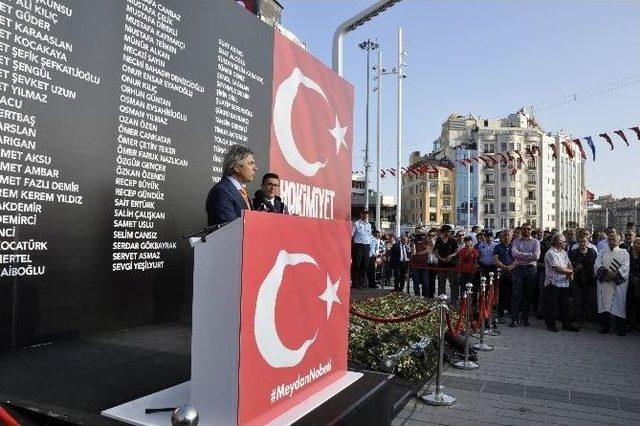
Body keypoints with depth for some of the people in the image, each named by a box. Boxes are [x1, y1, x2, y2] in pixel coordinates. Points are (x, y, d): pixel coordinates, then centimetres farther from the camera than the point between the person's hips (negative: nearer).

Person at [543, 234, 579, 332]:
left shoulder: (564, 253, 16)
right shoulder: (550, 253, -11)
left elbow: (569, 265, 11)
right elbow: (558, 268, -16)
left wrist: (570, 273, -10)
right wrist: (570, 271, -3)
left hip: (564, 283, 8)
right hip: (553, 283, -7)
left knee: (565, 305, 12)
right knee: (552, 306, 1)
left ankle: (566, 324, 21)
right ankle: (551, 324, 11)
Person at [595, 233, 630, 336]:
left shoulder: (624, 253, 9)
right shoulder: (601, 252, 16)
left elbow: (625, 267, -4)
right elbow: (597, 265, 2)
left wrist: (615, 274, -18)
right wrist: (605, 273, -15)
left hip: (618, 284, -2)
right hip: (604, 283, 2)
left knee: (619, 305, -3)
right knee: (604, 303, 3)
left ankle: (621, 328, 7)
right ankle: (605, 326, 12)